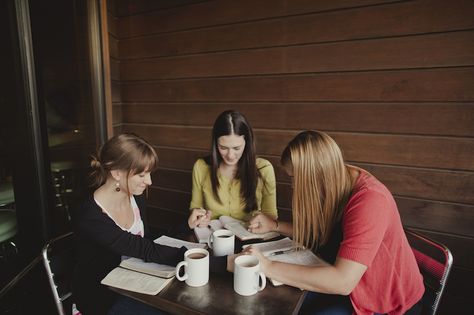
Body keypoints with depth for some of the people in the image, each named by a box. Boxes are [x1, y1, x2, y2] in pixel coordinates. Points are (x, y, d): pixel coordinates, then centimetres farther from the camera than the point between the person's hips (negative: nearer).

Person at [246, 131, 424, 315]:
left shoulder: (369, 201, -32)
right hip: (352, 289, 7)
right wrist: (274, 226, -4)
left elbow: (343, 282, -38)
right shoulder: (333, 186, -7)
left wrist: (269, 268, -35)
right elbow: (317, 232, 9)